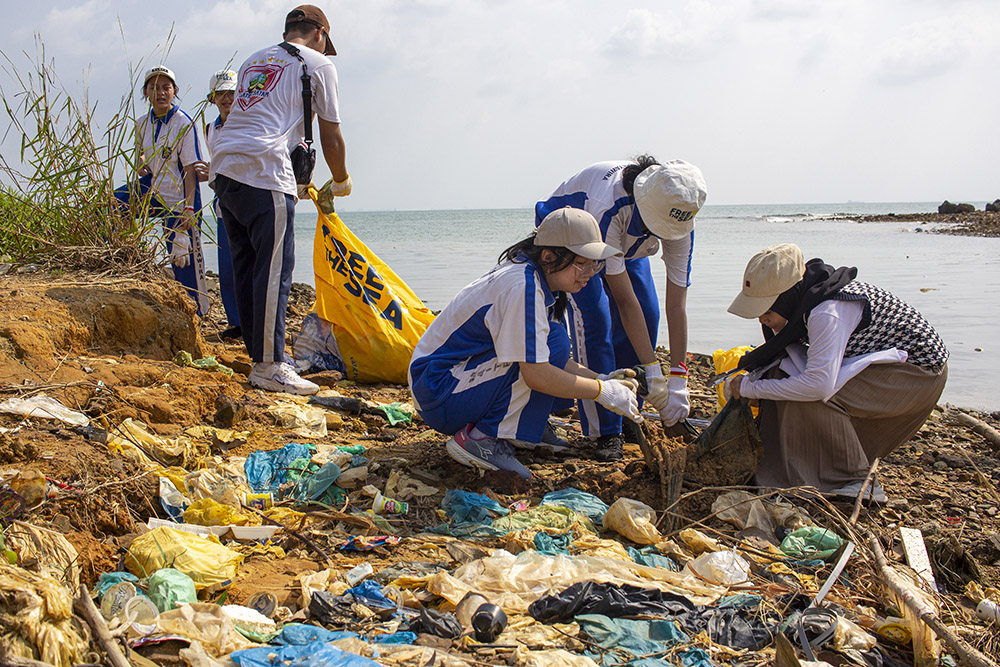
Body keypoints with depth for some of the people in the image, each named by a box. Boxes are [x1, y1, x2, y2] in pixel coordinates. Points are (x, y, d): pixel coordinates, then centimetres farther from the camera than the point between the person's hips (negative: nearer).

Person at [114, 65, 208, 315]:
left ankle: (197, 311, 5)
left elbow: (191, 169, -16)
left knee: (185, 257, -7)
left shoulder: (184, 124, -14)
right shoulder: (143, 123, 4)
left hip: (179, 199, -6)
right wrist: (141, 162, -5)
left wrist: (188, 208, -23)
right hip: (152, 189, 7)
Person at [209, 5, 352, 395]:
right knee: (274, 270, -8)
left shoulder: (253, 61, 28)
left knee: (247, 270, 10)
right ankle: (268, 367, -10)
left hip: (223, 169, 8)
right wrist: (340, 182, 27)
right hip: (264, 174, -8)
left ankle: (261, 355, 16)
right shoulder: (317, 63, 8)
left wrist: (299, 183, 36)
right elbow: (330, 135, 10)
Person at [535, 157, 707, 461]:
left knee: (647, 317, -11)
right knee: (594, 320, -23)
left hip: (627, 243, 5)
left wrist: (678, 380, -33)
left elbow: (677, 305, -29)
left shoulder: (679, 220, -31)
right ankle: (605, 432, -16)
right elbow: (625, 301, -42)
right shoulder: (610, 209, -46)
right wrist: (653, 373, -41)